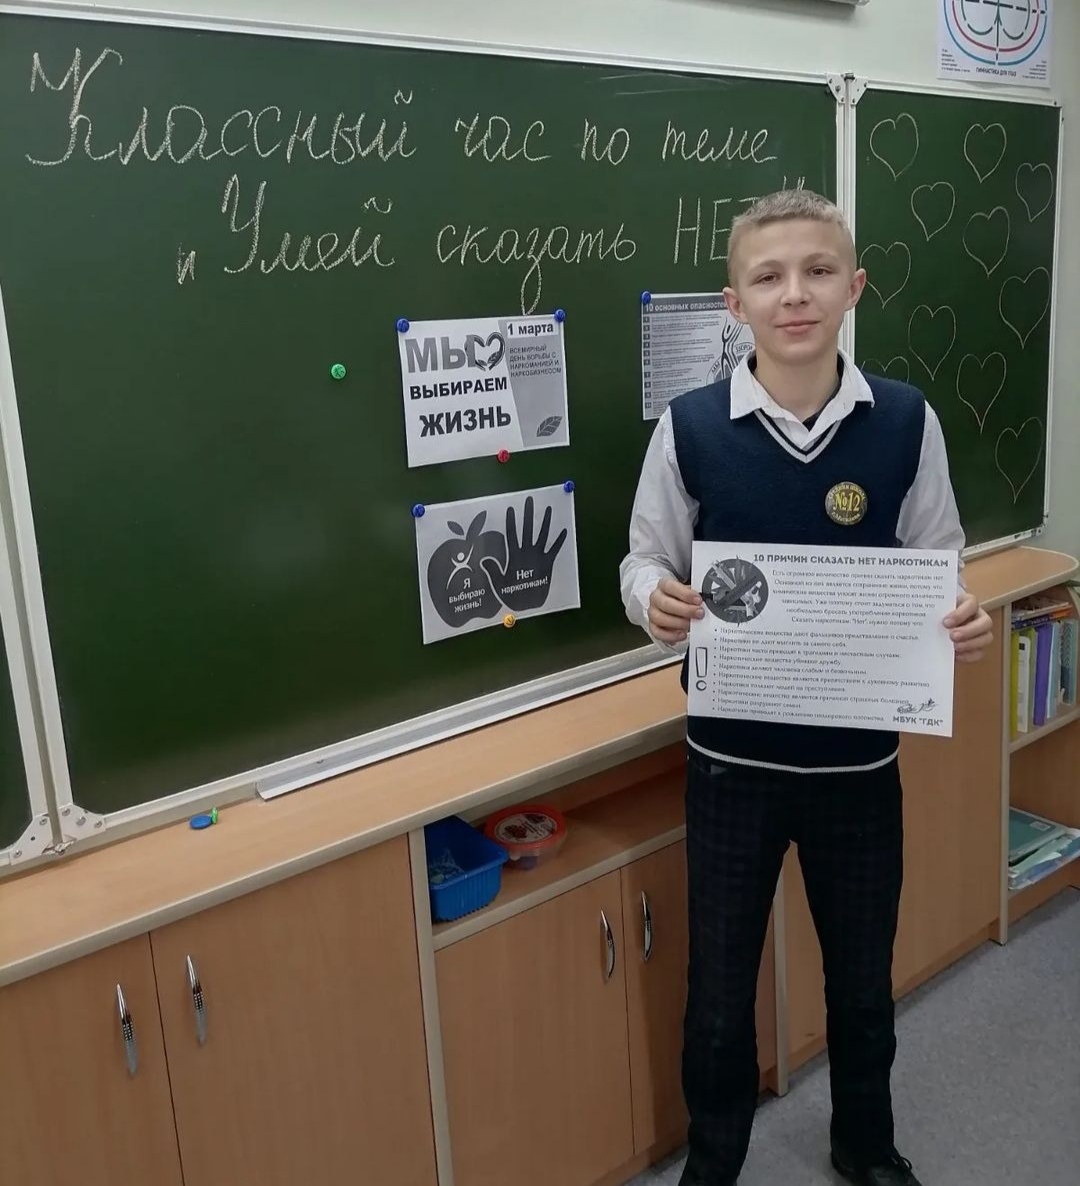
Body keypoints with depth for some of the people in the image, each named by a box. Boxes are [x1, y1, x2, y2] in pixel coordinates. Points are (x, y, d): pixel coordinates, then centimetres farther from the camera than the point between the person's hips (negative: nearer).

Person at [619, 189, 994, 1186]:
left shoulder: (907, 421, -8)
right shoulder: (690, 427, -11)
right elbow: (646, 562, -2)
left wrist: (965, 623, -21)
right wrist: (656, 602, -24)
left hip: (859, 757, 1)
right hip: (732, 757, -1)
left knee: (863, 979, 22)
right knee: (720, 986, 16)